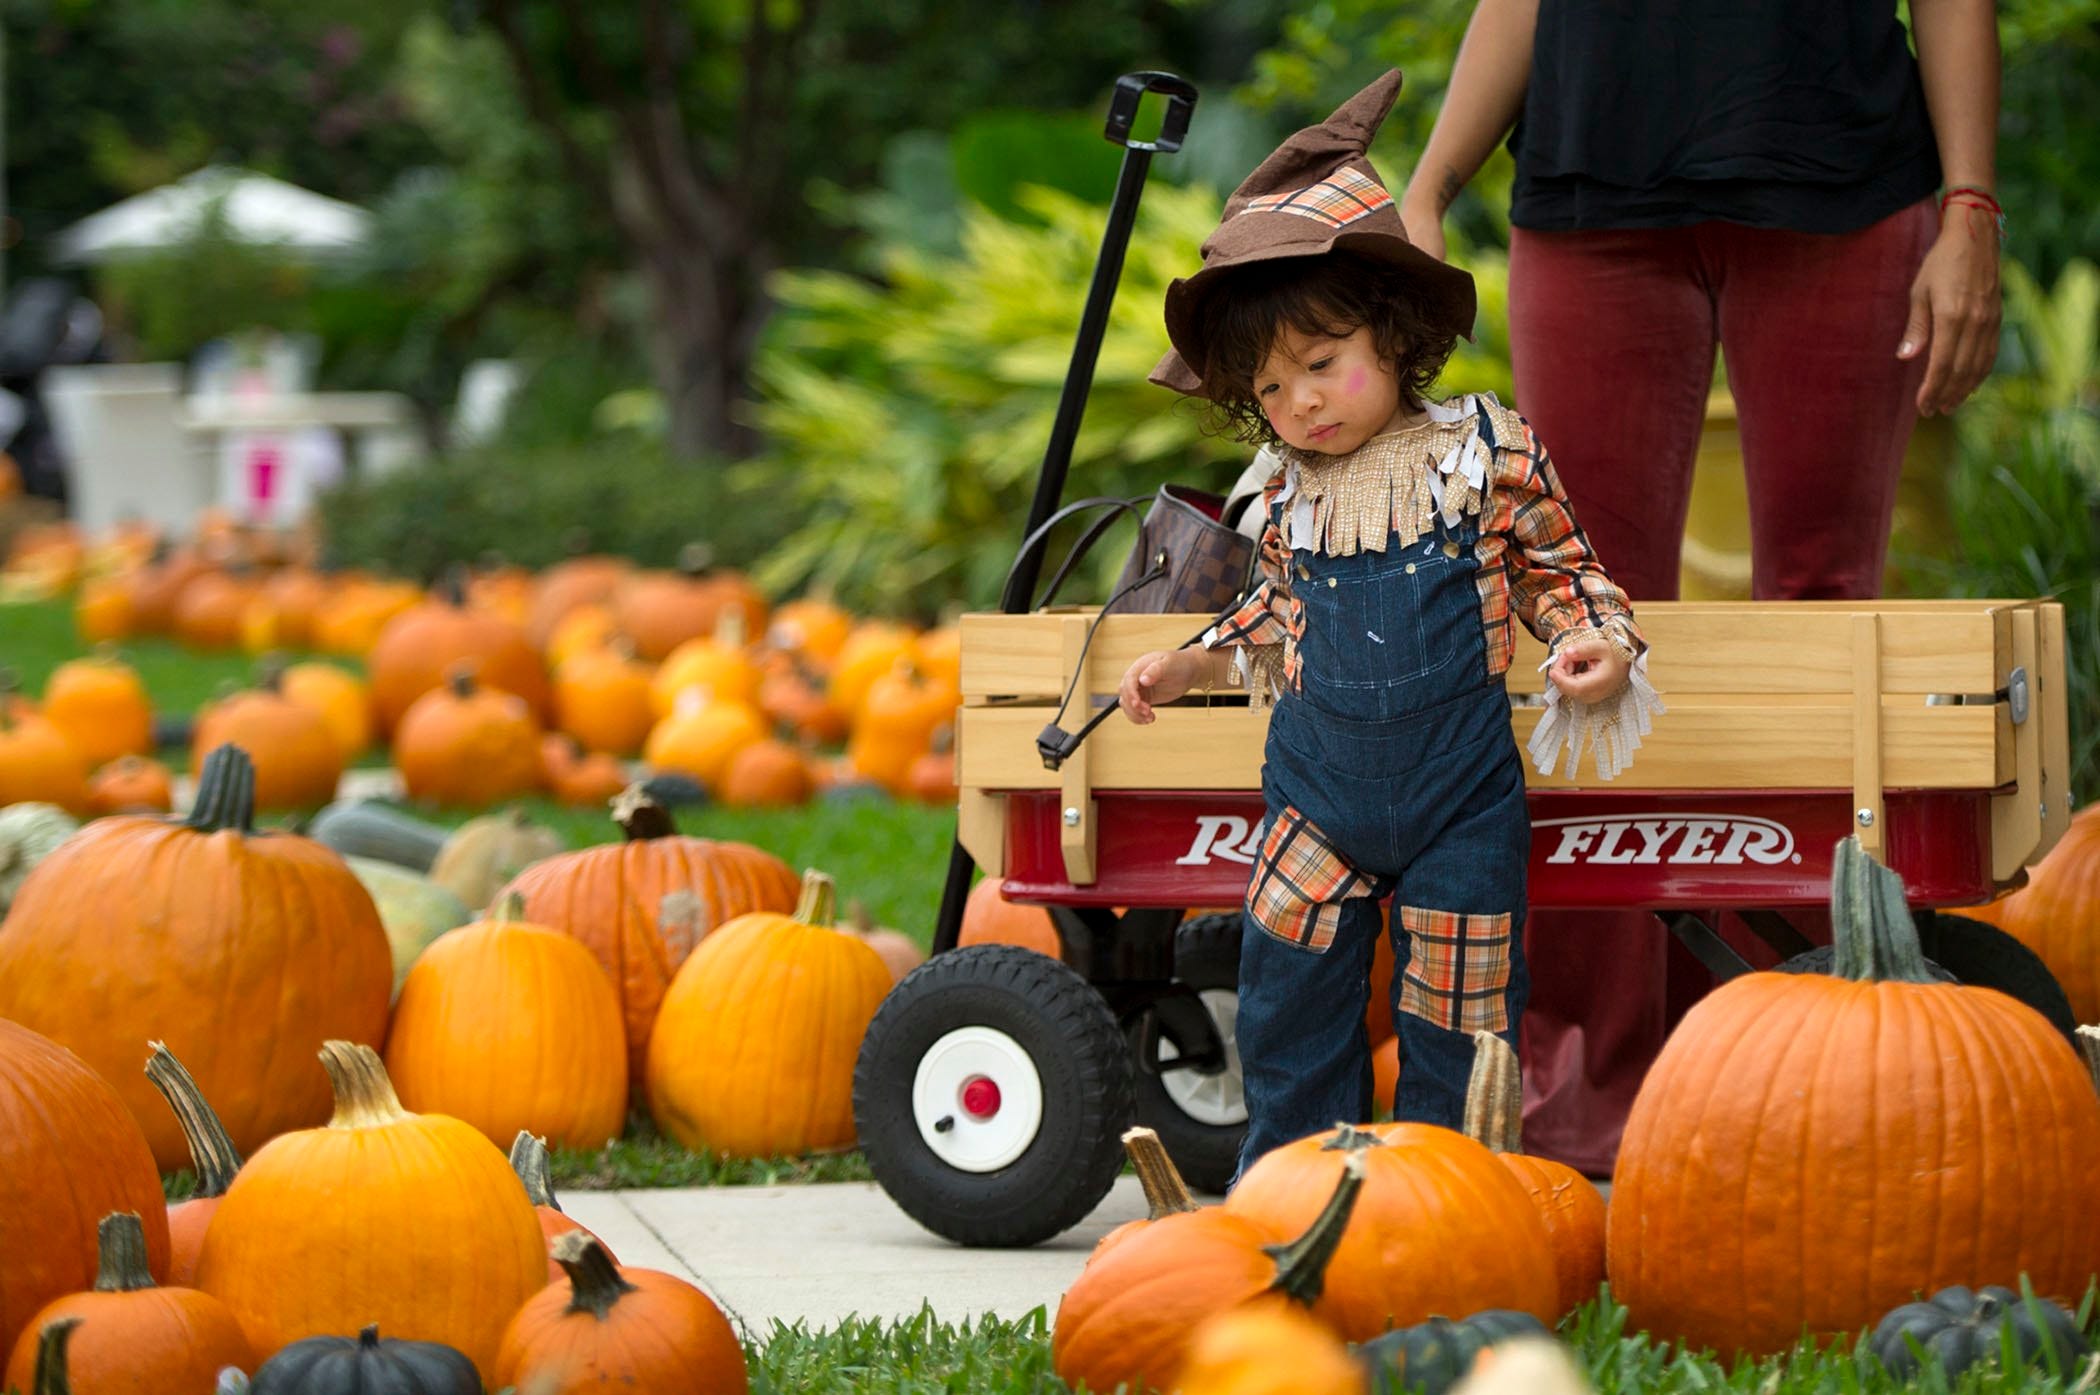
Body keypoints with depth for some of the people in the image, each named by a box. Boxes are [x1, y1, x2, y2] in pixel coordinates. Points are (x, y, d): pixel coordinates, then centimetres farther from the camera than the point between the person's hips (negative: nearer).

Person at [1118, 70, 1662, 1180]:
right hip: (1318, 784, 3)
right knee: (1289, 1003, 3)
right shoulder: (1291, 492, 4)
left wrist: (1595, 644, -14)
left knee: (1456, 1012, 3)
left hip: (1458, 786, -3)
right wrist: (1189, 664, 13)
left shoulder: (1489, 449, -6)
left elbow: (1559, 567, 4)